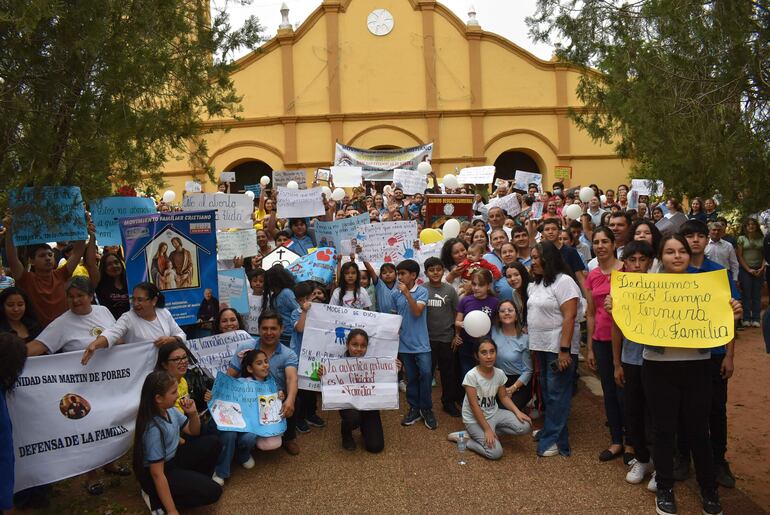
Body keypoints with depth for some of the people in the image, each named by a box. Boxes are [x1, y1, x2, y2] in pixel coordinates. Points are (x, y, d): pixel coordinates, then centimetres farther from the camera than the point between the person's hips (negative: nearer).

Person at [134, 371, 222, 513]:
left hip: (173, 459, 8)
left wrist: (193, 413, -13)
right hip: (157, 473, -8)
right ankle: (157, 499, -3)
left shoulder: (169, 410, -8)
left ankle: (196, 482, 11)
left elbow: (193, 432, 9)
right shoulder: (154, 429, -31)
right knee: (212, 491, -15)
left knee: (212, 443, -1)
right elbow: (157, 474, -29)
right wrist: (172, 511, -25)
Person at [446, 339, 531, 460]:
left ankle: (493, 433, 4)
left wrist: (517, 412, -10)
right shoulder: (471, 375, -24)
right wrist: (487, 429, -22)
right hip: (475, 419, -6)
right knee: (495, 452, -21)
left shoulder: (499, 373, -6)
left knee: (525, 426, -12)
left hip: (494, 413, 6)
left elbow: (504, 397, 7)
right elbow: (474, 406, -21)